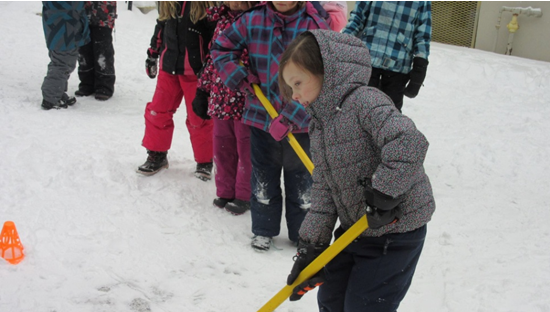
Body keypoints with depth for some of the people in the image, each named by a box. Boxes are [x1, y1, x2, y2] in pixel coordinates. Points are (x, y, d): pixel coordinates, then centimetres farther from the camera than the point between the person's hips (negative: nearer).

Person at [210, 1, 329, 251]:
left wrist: (291, 117, -22)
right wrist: (239, 80, -7)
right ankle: (263, 230, 32)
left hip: (301, 122, -2)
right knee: (263, 178, 15)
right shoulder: (252, 20, -5)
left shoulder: (315, 26, -13)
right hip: (261, 116, 2)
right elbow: (220, 48, 7)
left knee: (301, 179, 11)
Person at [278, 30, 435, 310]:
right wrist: (311, 244, -2)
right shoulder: (319, 124, 7)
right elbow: (323, 190, 5)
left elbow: (409, 142, -38)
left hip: (395, 229, -9)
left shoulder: (364, 101, -21)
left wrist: (382, 194, -33)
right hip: (355, 228, 9)